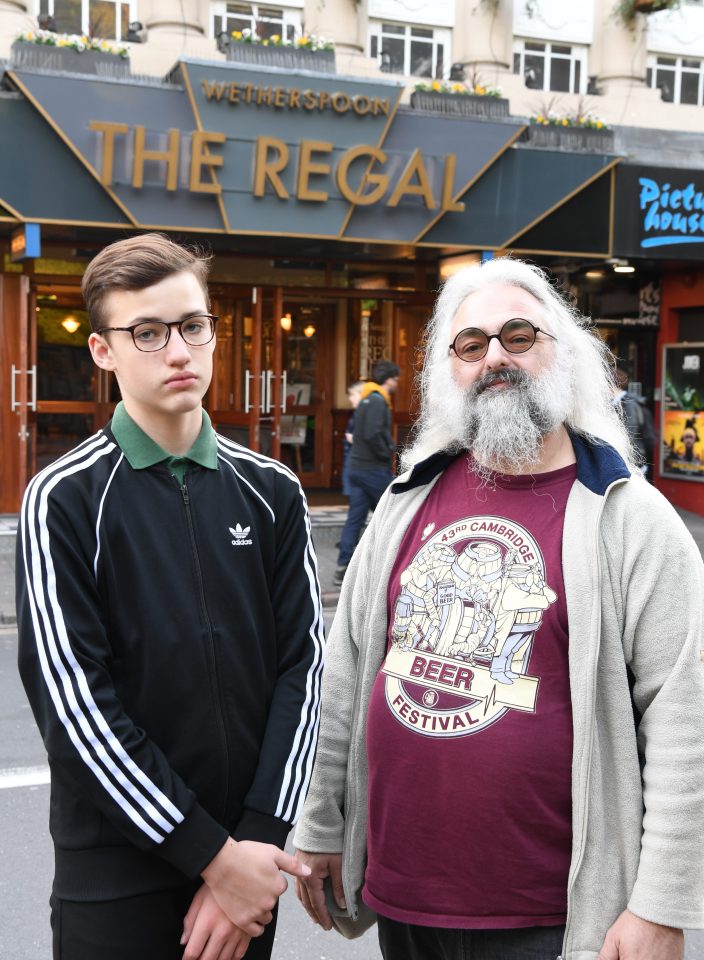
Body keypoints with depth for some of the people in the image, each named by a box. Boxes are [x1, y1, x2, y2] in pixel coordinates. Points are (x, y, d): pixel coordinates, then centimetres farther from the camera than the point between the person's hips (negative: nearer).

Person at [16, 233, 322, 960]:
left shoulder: (271, 491, 3)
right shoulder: (65, 499, -7)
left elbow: (302, 663, 0)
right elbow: (73, 700, -12)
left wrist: (258, 838, -9)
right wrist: (211, 855, -13)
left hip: (247, 863, 3)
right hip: (115, 878, -3)